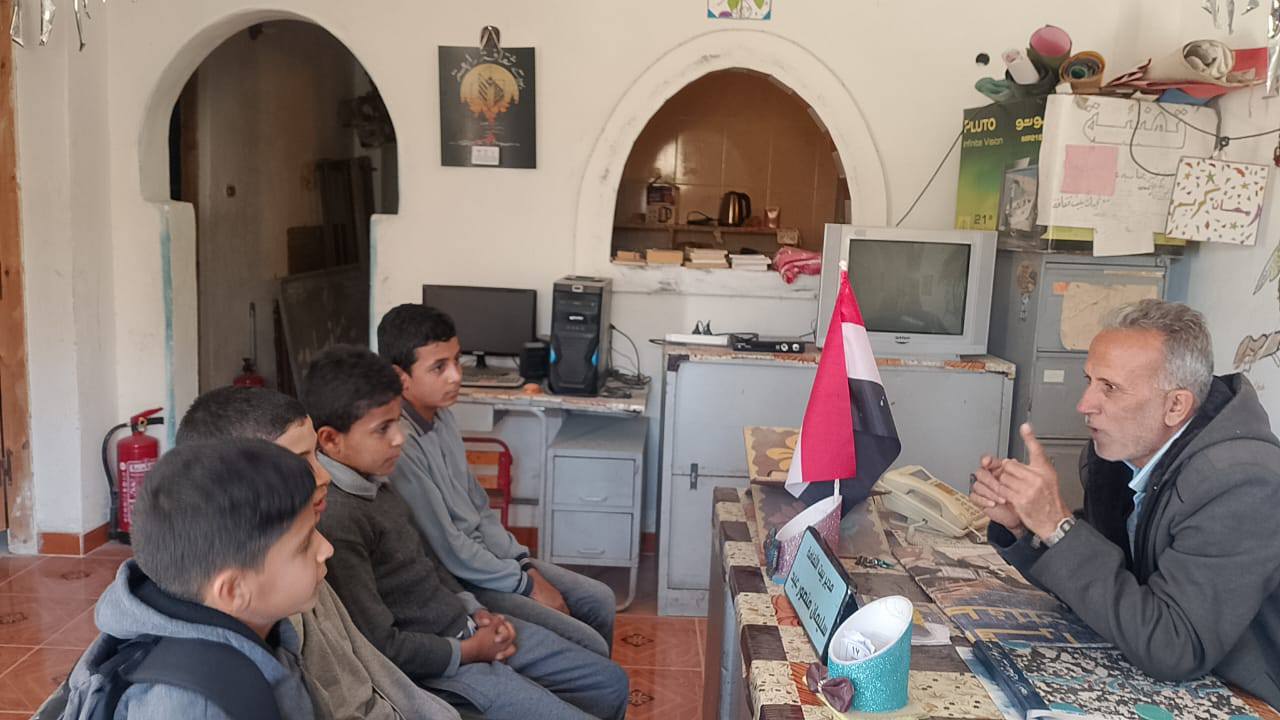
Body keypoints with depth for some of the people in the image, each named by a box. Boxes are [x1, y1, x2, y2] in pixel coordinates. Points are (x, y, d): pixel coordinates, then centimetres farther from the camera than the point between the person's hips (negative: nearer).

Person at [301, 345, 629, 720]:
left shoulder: (371, 479, 4)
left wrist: (474, 610, 4)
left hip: (464, 625, 9)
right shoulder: (335, 519, -25)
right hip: (433, 664, -9)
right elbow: (382, 646, -24)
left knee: (610, 682, 14)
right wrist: (467, 652, -13)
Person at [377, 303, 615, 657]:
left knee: (600, 600, 12)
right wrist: (527, 584, -12)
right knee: (589, 648, -12)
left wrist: (526, 564, 2)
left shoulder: (441, 415, 3)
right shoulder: (399, 443, -26)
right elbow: (448, 549, -22)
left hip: (486, 555, 9)